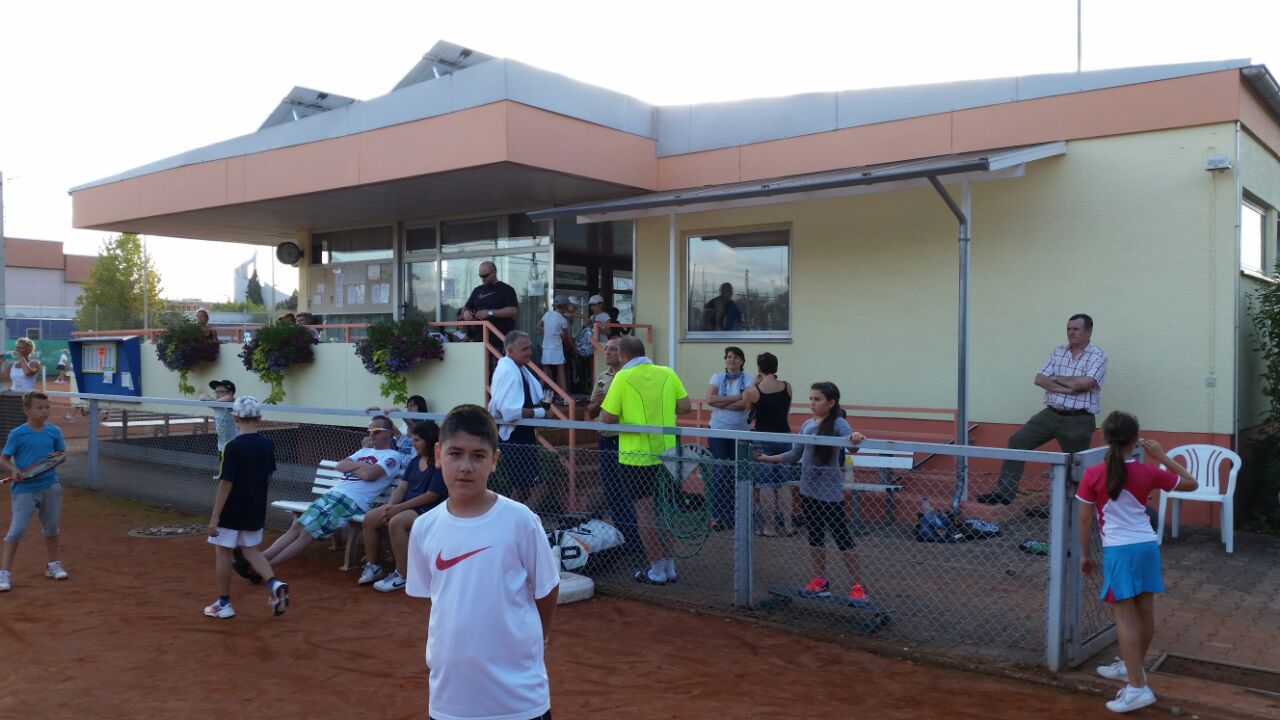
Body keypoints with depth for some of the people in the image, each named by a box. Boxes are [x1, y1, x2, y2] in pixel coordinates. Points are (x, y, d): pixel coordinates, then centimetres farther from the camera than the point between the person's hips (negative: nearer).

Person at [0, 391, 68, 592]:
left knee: (51, 528, 15)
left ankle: (53, 565, 32)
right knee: (17, 529, -8)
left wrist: (59, 458, -9)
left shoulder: (54, 431, 2)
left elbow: (63, 453, 13)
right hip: (24, 488, -4)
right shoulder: (17, 434, -7)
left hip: (50, 486, 4)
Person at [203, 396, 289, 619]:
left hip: (231, 512, -6)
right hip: (256, 510, 6)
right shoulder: (267, 445, 0)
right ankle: (274, 583, -4)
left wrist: (214, 517, -14)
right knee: (251, 551, 19)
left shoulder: (233, 447, -17)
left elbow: (226, 484, -18)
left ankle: (224, 604, 17)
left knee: (223, 552, 9)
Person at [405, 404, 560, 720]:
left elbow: (547, 588, -1)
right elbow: (431, 600, 11)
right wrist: (439, 651, 8)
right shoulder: (424, 528, -2)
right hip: (450, 691, 3)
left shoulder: (519, 520, -13)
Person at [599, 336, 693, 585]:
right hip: (666, 452, 5)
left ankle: (657, 570, 8)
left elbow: (607, 418, -11)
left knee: (644, 511, 4)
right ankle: (669, 566, 22)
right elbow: (685, 406, 1)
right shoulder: (667, 373, 2)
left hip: (636, 455, -4)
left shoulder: (623, 378, -10)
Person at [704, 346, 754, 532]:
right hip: (718, 430, 0)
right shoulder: (717, 378, 5)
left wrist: (721, 403, -13)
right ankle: (718, 515, 3)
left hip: (740, 431, 0)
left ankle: (734, 514, 13)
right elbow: (710, 399, -10)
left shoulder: (748, 380, 1)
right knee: (719, 472, -3)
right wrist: (736, 398, -13)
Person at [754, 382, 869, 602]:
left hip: (830, 492, -6)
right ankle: (820, 582, 24)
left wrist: (855, 437, -52)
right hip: (808, 489, 6)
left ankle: (857, 586, 6)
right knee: (814, 536, 13)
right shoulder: (807, 425, 6)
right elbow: (795, 454, 15)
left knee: (842, 537, -1)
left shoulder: (838, 423, -11)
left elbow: (849, 440, -30)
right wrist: (767, 458, 10)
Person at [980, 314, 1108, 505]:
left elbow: (1084, 383, -20)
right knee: (1017, 441, -6)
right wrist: (1066, 388, -14)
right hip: (1050, 414, 5)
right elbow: (1040, 379, 1)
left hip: (1078, 420, -5)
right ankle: (1005, 492, -4)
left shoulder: (1098, 356, -5)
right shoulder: (1058, 352, 10)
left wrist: (1056, 379, -5)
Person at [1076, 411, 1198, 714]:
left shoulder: (1093, 475, -8)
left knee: (1124, 617, -4)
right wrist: (1161, 456, 13)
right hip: (1148, 545, 4)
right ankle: (1132, 667, 35)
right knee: (1145, 612, 17)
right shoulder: (1147, 473, -1)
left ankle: (1138, 687, -11)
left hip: (1118, 550, -4)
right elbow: (1191, 484, 13)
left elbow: (1085, 520, -5)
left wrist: (1085, 553, 7)